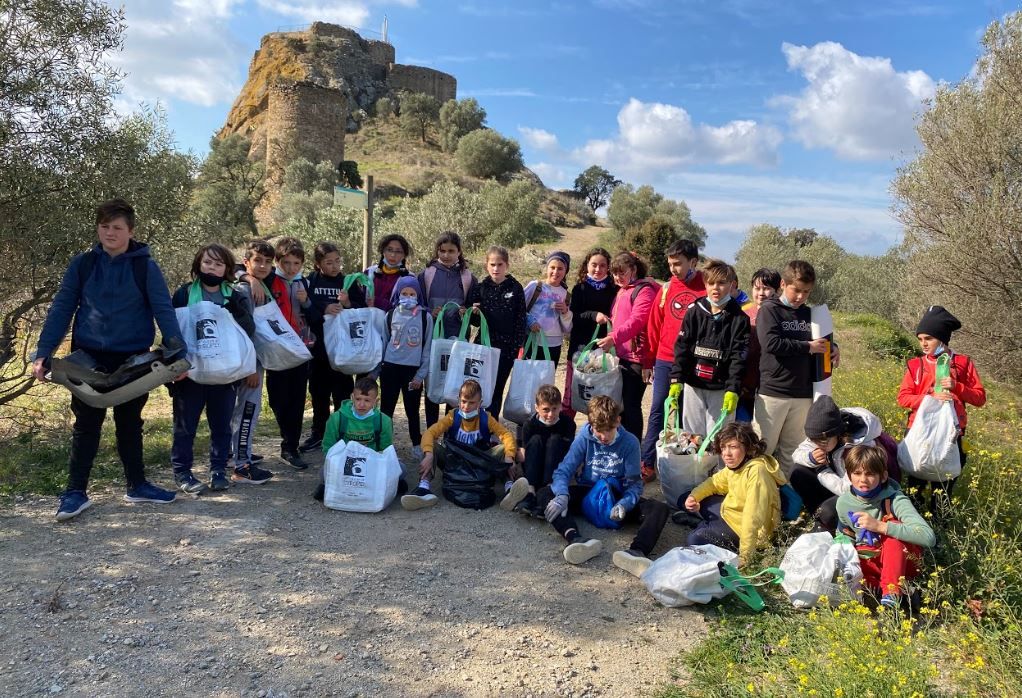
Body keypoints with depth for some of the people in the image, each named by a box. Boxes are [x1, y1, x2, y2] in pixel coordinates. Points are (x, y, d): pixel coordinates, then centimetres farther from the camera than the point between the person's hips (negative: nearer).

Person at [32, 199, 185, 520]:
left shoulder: (146, 267, -4)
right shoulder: (82, 264, 0)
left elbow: (163, 310, -8)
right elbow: (61, 309, 0)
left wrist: (177, 351, -20)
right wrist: (43, 354, -7)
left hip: (133, 358, 0)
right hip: (88, 356, 1)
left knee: (130, 423, 13)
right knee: (86, 425, 7)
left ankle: (137, 485, 25)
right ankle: (75, 492, 17)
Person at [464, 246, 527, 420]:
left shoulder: (515, 288, 0)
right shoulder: (479, 289, 2)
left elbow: (521, 320, 0)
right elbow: (473, 320, 7)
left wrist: (517, 346, -5)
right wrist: (474, 314, -15)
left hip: (506, 347, 0)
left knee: (497, 389, 8)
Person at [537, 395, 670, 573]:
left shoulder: (629, 442, -7)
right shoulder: (584, 438, -5)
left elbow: (634, 483, -7)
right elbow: (564, 470, -10)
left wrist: (624, 504, -29)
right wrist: (562, 495, -32)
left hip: (617, 497, 0)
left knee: (659, 509, -27)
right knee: (545, 494, -25)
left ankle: (636, 552, -54)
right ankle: (576, 540, -50)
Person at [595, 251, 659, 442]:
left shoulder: (644, 290, -9)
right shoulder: (622, 291, 20)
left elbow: (637, 321, -23)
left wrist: (614, 338, -33)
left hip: (636, 357, -9)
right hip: (622, 355, 9)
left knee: (631, 404, -6)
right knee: (620, 402, 14)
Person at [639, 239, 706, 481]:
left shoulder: (707, 289, -3)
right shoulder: (667, 288, 7)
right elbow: (654, 326, 10)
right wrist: (648, 362, 10)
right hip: (664, 361, 3)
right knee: (657, 411, 3)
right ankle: (647, 463, 8)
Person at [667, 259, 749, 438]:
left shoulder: (739, 318, -1)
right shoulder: (694, 311, 3)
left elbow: (738, 357, -6)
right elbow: (682, 346, 0)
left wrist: (733, 390, -16)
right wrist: (676, 380, -10)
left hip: (722, 389, -2)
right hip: (693, 385, 2)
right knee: (692, 435, 8)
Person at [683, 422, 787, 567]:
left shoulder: (756, 471, -32)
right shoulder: (734, 465, -5)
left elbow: (753, 517, -35)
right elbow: (715, 482, 14)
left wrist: (744, 557, -34)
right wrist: (694, 496, -5)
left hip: (744, 527, -9)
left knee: (695, 539, -21)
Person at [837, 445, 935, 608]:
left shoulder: (894, 500, -22)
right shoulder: (843, 502, -6)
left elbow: (928, 537, -38)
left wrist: (879, 526, -40)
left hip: (901, 562, -3)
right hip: (869, 564, 3)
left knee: (893, 527, -32)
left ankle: (892, 591, -31)